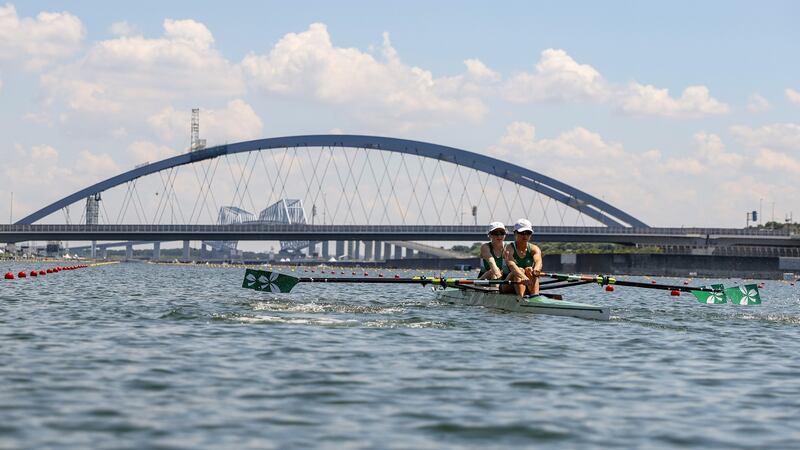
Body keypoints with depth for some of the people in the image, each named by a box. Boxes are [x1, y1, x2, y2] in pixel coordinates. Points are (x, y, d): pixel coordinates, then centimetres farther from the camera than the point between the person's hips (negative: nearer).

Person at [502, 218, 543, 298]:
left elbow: (538, 261, -22)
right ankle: (521, 299, -49)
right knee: (520, 270, -27)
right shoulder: (509, 248, -8)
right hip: (508, 286, -2)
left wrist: (536, 269, -48)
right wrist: (523, 277, -50)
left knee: (529, 270, -23)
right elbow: (511, 264, -30)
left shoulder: (534, 249, 2)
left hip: (528, 288, 3)